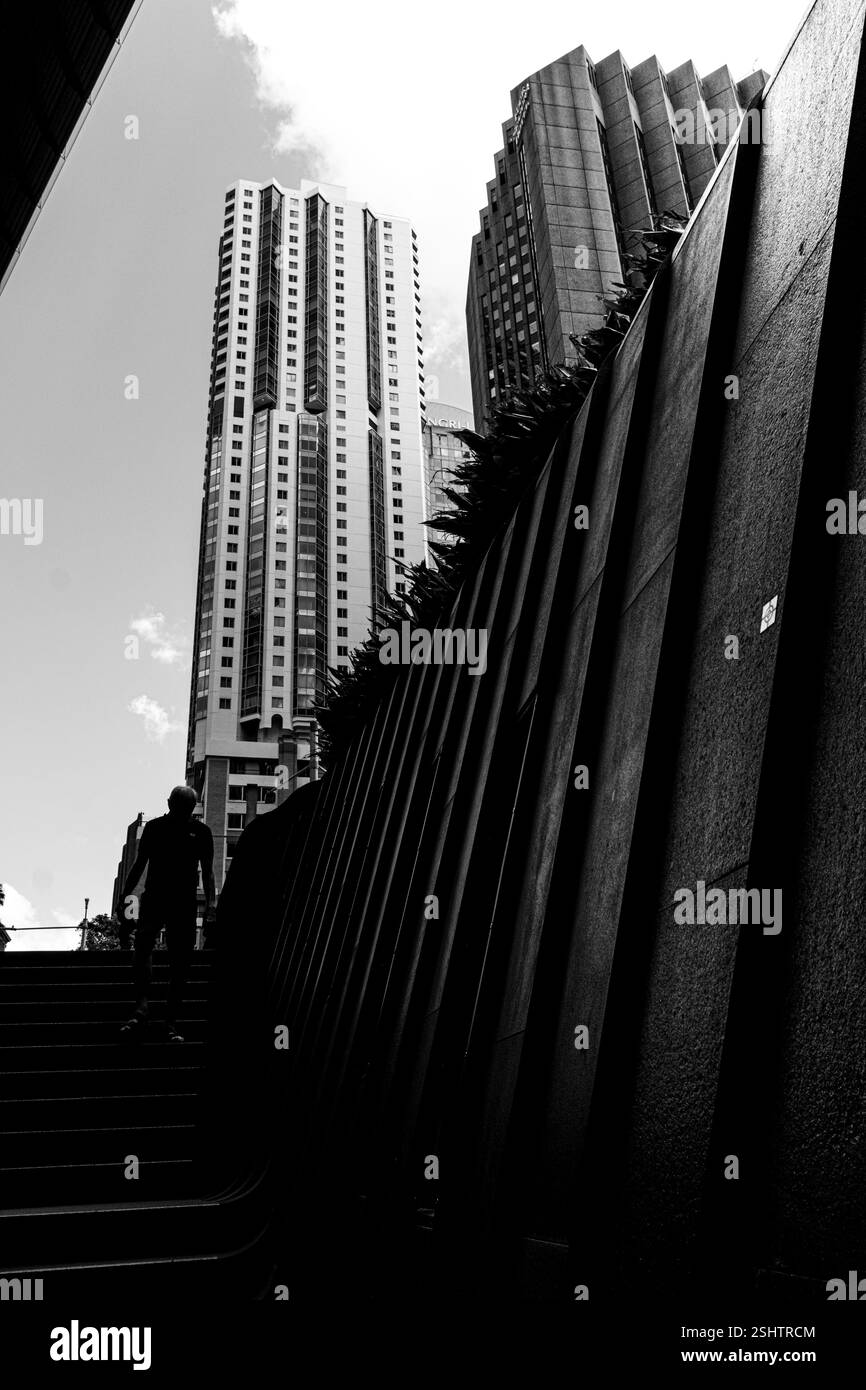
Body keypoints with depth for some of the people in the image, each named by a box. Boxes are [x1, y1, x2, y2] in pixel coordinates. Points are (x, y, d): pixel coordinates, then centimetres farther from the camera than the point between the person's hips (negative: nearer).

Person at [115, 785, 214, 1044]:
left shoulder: (200, 832, 7)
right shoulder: (154, 827, 9)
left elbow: (207, 871, 6)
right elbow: (139, 864, 15)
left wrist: (210, 902, -7)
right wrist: (124, 896, 9)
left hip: (184, 904, 0)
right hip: (153, 898, 0)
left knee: (180, 962, -2)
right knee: (142, 943, -25)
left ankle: (171, 1023, 3)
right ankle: (142, 1005, -28)